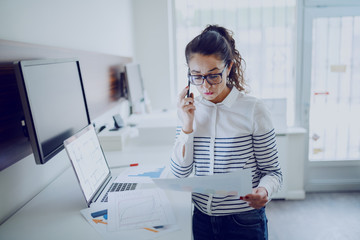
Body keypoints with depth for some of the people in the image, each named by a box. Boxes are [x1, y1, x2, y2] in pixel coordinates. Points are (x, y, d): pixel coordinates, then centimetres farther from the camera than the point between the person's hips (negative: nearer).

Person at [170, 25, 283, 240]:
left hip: (245, 222, -3)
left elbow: (272, 171, -7)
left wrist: (264, 191, -28)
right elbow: (180, 173, -6)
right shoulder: (190, 110, -2)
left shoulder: (253, 109, -13)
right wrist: (187, 127, -15)